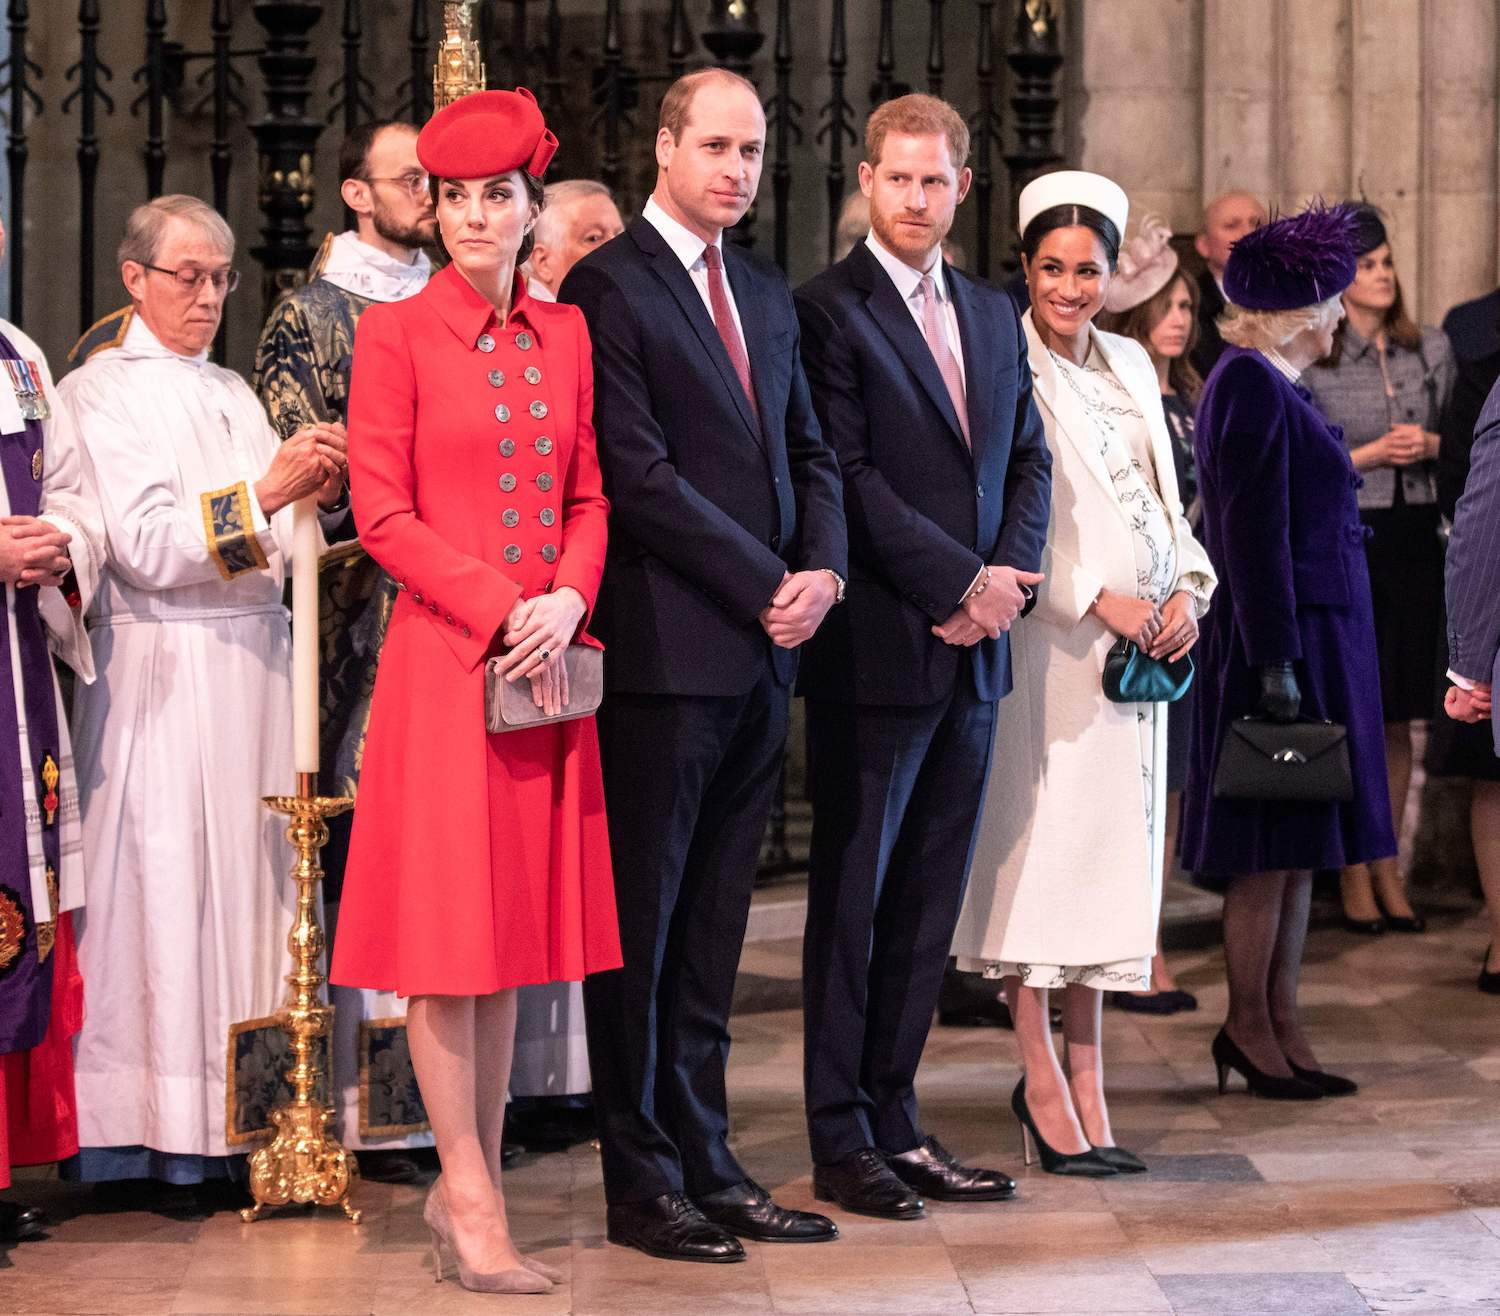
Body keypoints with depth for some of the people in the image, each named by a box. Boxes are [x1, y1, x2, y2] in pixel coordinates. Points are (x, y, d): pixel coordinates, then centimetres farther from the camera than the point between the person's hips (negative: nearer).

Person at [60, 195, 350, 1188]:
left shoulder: (234, 393, 19)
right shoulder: (99, 392, -1)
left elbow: (279, 547, 16)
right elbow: (143, 547, -13)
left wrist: (323, 499, -4)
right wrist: (265, 492, -20)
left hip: (255, 664, 6)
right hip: (163, 672, -6)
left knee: (252, 877, 1)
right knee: (166, 886, -7)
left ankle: (240, 1124, 3)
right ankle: (160, 1137, -5)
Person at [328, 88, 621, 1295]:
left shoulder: (566, 334, 11)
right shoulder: (396, 333, -3)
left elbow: (589, 498, 12)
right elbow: (385, 515, -7)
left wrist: (567, 600, -7)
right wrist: (503, 610, -14)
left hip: (548, 661, 5)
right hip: (443, 655, -5)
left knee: (517, 918, 7)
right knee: (448, 926, -3)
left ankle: (472, 1182, 14)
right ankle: (471, 1197, 2)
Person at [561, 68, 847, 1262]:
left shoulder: (767, 293, 17)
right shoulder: (608, 287, -7)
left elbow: (808, 450, 18)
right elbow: (639, 475, -14)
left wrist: (823, 570, -1)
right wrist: (765, 585, -13)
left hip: (761, 653, 7)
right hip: (663, 655, -7)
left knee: (713, 928, 11)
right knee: (642, 923, 1)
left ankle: (707, 1162, 16)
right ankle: (642, 1181, 6)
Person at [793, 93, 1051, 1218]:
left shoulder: (994, 315, 16)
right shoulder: (827, 311, -7)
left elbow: (1029, 461, 16)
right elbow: (847, 476, -14)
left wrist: (1010, 576, -2)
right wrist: (963, 583, -15)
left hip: (972, 654, 7)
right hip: (876, 650, -7)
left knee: (930, 901, 10)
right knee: (852, 897, 1)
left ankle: (894, 1119, 17)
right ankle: (842, 1143, 7)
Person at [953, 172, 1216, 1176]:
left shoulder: (1130, 365, 15)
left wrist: (1189, 587, 0)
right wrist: (1099, 600, -16)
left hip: (1139, 643, 7)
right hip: (1045, 638, -7)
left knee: (1112, 853, 8)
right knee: (1036, 845, -5)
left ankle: (1087, 1083, 13)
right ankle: (1043, 1082, 3)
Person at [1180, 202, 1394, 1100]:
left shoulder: (1274, 385, 16)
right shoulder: (1251, 387, -15)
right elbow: (1253, 535, -20)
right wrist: (1276, 662, -22)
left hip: (1315, 635, 10)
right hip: (1286, 638, -10)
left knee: (1297, 848, 10)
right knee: (1273, 847, -4)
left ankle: (1281, 1027, 14)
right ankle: (1249, 1027, 3)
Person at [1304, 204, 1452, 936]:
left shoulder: (1431, 350, 8)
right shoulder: (1308, 362, -4)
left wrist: (1430, 446, -8)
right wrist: (1369, 455, -15)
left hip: (1416, 537, 4)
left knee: (1399, 714, 7)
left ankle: (1388, 868, 18)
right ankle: (1352, 877, 9)